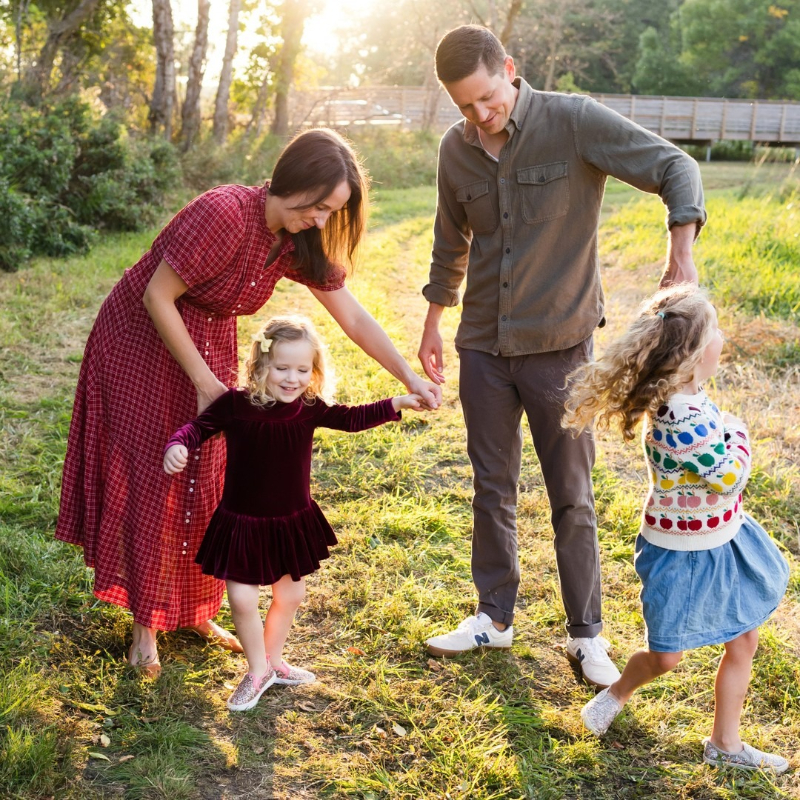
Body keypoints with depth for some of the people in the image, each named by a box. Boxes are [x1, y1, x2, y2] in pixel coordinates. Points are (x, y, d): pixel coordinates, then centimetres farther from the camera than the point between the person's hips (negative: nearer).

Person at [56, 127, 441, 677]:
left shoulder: (300, 241, -10)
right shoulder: (224, 215, -32)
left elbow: (352, 315, -3)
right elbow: (157, 296, -26)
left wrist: (410, 378, -6)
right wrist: (205, 383, -22)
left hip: (208, 347, 6)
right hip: (140, 341, -6)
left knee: (208, 481, 7)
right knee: (152, 480, -1)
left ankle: (194, 611, 23)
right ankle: (146, 625, 11)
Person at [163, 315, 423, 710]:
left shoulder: (310, 408, -7)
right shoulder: (235, 404, -16)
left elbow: (352, 418, -3)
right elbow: (199, 427, -13)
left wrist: (398, 403, -12)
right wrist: (178, 446, -35)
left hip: (292, 521, 4)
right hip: (242, 523, -4)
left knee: (290, 596, 18)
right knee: (242, 600, -2)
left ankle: (272, 659, 44)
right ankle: (258, 670, 24)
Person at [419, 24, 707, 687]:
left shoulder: (574, 121, -13)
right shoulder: (456, 149, 2)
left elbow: (674, 167, -15)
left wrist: (681, 251, -32)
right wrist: (433, 324, 22)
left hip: (559, 342, -4)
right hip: (483, 346, 4)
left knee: (572, 497, 5)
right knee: (492, 488, 13)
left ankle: (587, 635, 20)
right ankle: (496, 617, 29)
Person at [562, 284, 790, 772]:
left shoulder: (683, 398, -9)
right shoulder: (683, 421, -35)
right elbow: (730, 478, -24)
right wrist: (737, 434, -9)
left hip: (722, 542, 9)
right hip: (684, 555, -9)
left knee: (744, 641, 17)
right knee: (666, 658, 7)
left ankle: (725, 744, 34)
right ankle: (617, 694, 40)